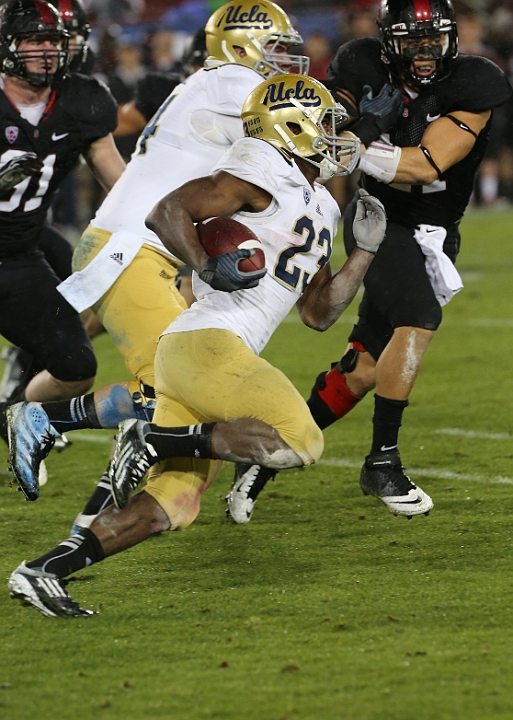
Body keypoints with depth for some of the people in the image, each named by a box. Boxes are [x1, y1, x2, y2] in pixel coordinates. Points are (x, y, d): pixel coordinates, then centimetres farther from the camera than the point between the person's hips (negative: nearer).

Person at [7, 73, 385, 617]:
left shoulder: (320, 210, 25)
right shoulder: (268, 170, -3)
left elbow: (318, 313, 29)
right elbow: (166, 213, -9)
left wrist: (364, 251, 22)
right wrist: (208, 268, -20)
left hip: (193, 350, 9)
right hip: (206, 342, -9)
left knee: (174, 503, 4)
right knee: (301, 443, -19)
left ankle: (44, 571, 0)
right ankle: (156, 439, -15)